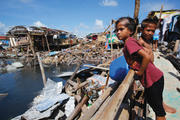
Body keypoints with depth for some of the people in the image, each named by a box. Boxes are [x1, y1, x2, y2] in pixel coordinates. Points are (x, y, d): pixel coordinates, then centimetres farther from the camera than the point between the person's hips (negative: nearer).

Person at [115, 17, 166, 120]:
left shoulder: (129, 42, -20)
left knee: (158, 108, 11)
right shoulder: (131, 41, 8)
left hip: (152, 78, -9)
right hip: (155, 76, 9)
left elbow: (147, 57, -30)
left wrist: (140, 72, -18)